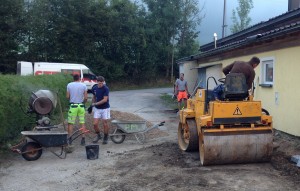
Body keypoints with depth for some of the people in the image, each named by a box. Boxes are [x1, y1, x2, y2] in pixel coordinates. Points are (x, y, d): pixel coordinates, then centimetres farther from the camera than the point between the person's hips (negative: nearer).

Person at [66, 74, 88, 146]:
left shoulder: (69, 85, 0)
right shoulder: (84, 85, 0)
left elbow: (67, 97, 0)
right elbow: (86, 98, -3)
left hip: (73, 105, -1)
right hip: (81, 106, 1)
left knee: (70, 123, 6)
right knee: (82, 123, 8)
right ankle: (83, 139, 7)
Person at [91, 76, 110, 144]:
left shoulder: (106, 89, -14)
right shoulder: (94, 88, 1)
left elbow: (105, 99, -19)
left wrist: (96, 103, -21)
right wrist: (92, 104, 12)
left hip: (105, 108, -4)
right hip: (97, 109, 4)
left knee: (105, 124, 2)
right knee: (95, 124, -3)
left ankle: (105, 138, 20)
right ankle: (98, 135, 22)